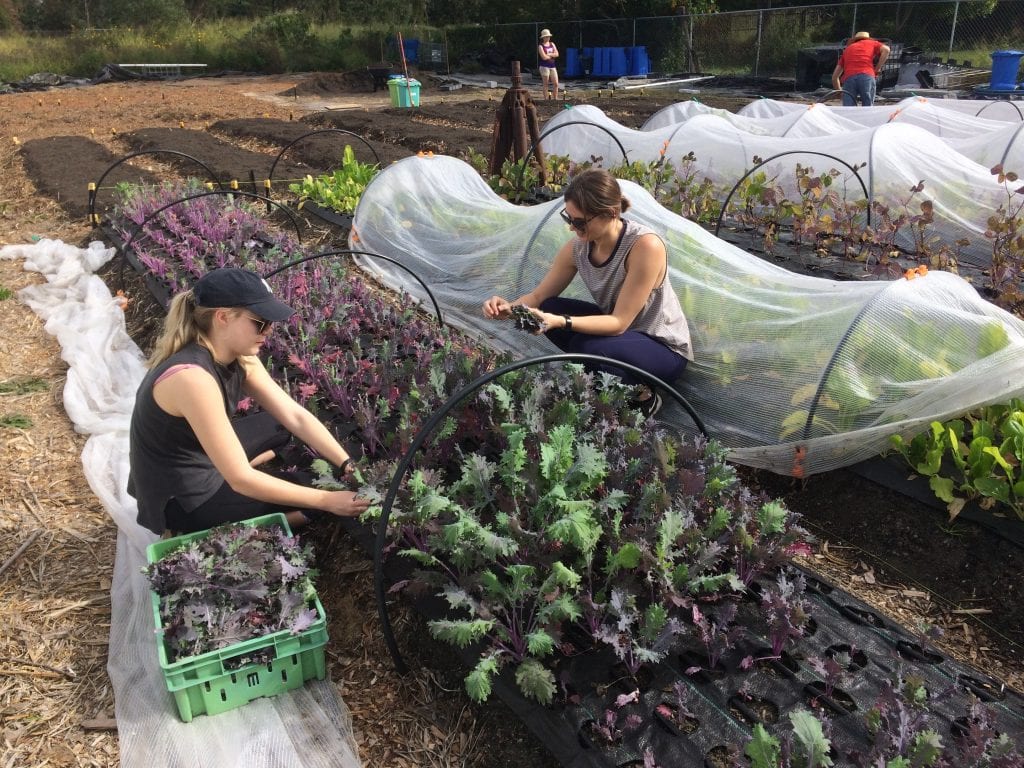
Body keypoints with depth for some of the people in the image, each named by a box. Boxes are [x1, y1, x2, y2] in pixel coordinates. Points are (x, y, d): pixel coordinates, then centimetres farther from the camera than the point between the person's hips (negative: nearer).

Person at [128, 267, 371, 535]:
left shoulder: (237, 357, -9)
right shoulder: (192, 377, -34)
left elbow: (295, 416, -5)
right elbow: (241, 480, -32)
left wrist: (348, 466, -15)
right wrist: (326, 501, -28)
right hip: (180, 499, -8)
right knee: (313, 501, -8)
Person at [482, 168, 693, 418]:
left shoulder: (645, 247, -30)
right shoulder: (578, 247, -11)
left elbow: (619, 322, -28)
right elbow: (539, 296, -1)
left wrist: (560, 322, -39)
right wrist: (510, 308, -23)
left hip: (664, 348, -6)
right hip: (615, 328, 7)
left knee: (588, 348, -33)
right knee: (549, 309, -12)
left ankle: (642, 395, -4)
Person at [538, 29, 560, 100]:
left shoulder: (552, 44, 13)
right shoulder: (541, 46, -3)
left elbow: (557, 54, 0)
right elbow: (544, 57, -15)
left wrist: (548, 54, -10)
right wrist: (552, 55, -1)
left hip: (553, 66, 5)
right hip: (545, 67, -5)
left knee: (556, 84, 2)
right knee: (546, 85, -1)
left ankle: (555, 99, 11)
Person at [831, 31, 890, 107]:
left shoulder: (847, 49, 34)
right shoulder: (872, 43, 29)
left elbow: (834, 77, 29)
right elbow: (886, 49, 6)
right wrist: (877, 69, 12)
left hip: (848, 78, 1)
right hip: (867, 76, -1)